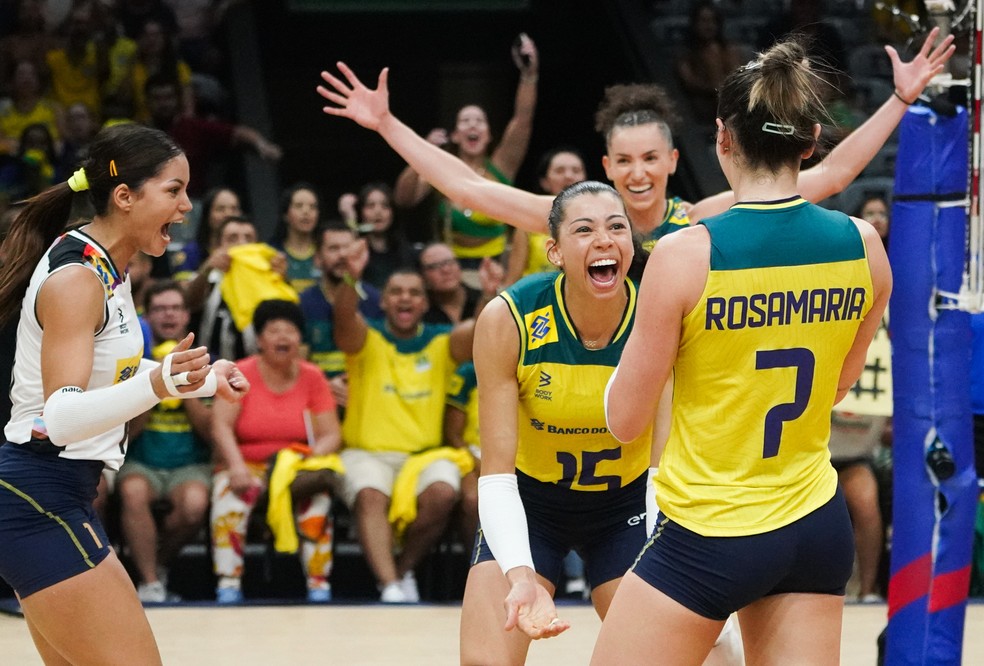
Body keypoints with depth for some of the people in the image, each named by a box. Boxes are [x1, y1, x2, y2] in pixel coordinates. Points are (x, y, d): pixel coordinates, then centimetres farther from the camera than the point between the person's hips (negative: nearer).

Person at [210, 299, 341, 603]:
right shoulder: (241, 373, 0)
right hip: (247, 463, -1)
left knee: (318, 497, -30)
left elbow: (331, 435, 2)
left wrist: (314, 457, -20)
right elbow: (221, 425, -11)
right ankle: (228, 585, -36)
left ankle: (319, 586, -29)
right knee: (230, 494, -33)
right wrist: (236, 466, -28)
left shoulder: (312, 377, 7)